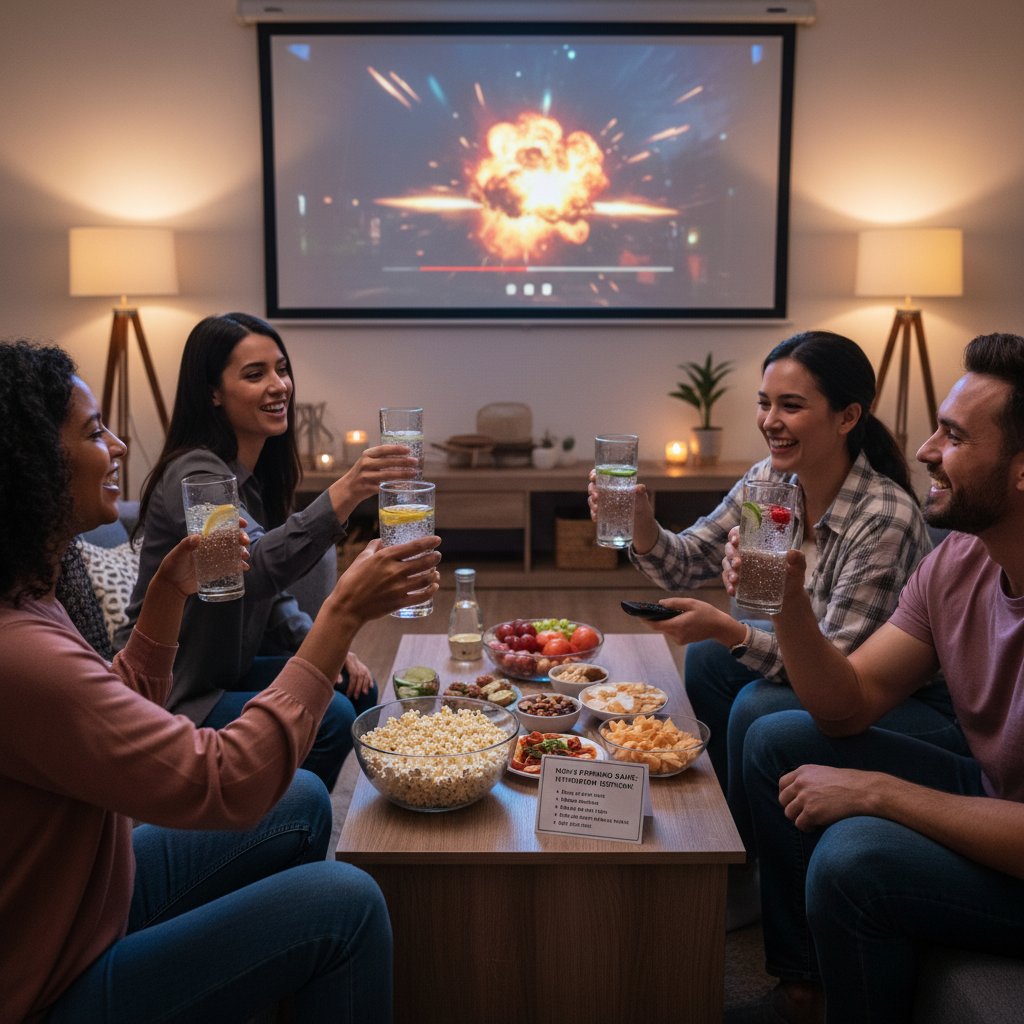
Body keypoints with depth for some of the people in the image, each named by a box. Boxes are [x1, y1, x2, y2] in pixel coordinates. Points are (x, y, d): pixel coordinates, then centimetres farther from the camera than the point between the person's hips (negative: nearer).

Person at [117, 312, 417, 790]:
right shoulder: (194, 474, -23)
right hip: (167, 697, -9)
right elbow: (253, 567, -43)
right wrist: (342, 495, -56)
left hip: (222, 671, 9)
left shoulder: (258, 473, 6)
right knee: (329, 717, -18)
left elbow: (271, 593, 13)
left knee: (355, 689, 4)